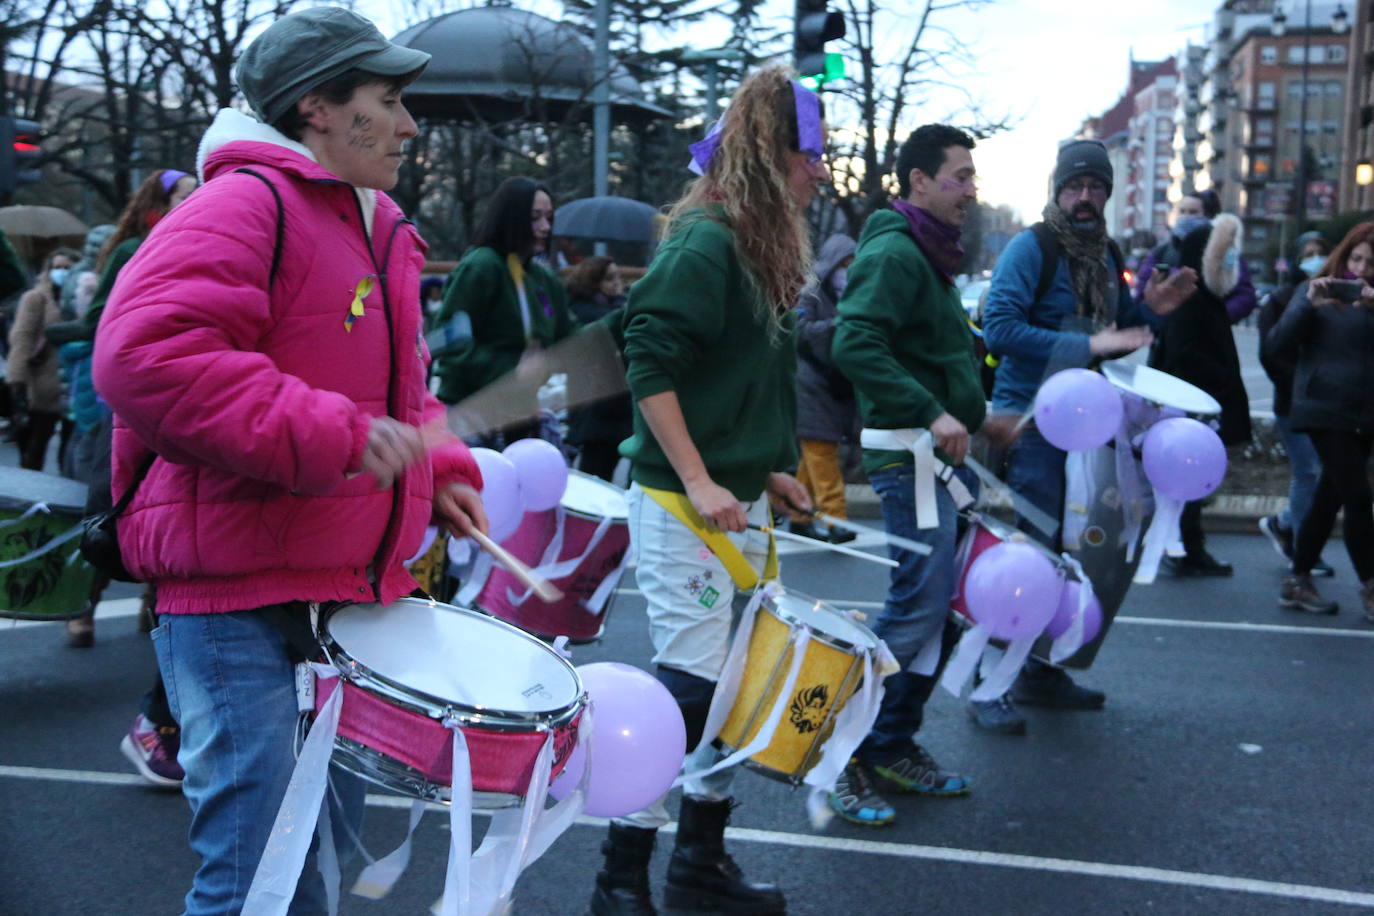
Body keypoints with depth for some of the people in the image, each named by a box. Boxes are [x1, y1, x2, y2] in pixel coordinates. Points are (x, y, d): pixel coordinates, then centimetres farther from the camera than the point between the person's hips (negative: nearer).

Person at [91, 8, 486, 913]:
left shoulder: (382, 235, 16)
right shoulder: (244, 207, -14)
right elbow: (144, 354, -28)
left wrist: (440, 472, 9)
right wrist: (332, 435, -29)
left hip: (353, 590, 9)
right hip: (241, 601, -9)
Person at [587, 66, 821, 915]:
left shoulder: (763, 247, 13)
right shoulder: (705, 241, -15)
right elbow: (649, 364, -20)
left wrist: (770, 469, 14)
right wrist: (697, 482, -21)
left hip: (740, 501, 9)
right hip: (686, 503, -9)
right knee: (687, 688, -6)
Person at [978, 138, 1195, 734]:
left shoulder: (1107, 255, 14)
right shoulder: (1031, 246, -10)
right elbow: (999, 327, -22)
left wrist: (1149, 310, 3)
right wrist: (1086, 345, -24)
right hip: (1030, 420, -8)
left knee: (1067, 552, 12)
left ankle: (1041, 673, 25)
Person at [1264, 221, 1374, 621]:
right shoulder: (1314, 292, 2)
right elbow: (1275, 346, -6)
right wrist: (1309, 304, -17)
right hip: (1324, 409, -4)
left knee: (1329, 498, 9)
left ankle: (1298, 582, 18)